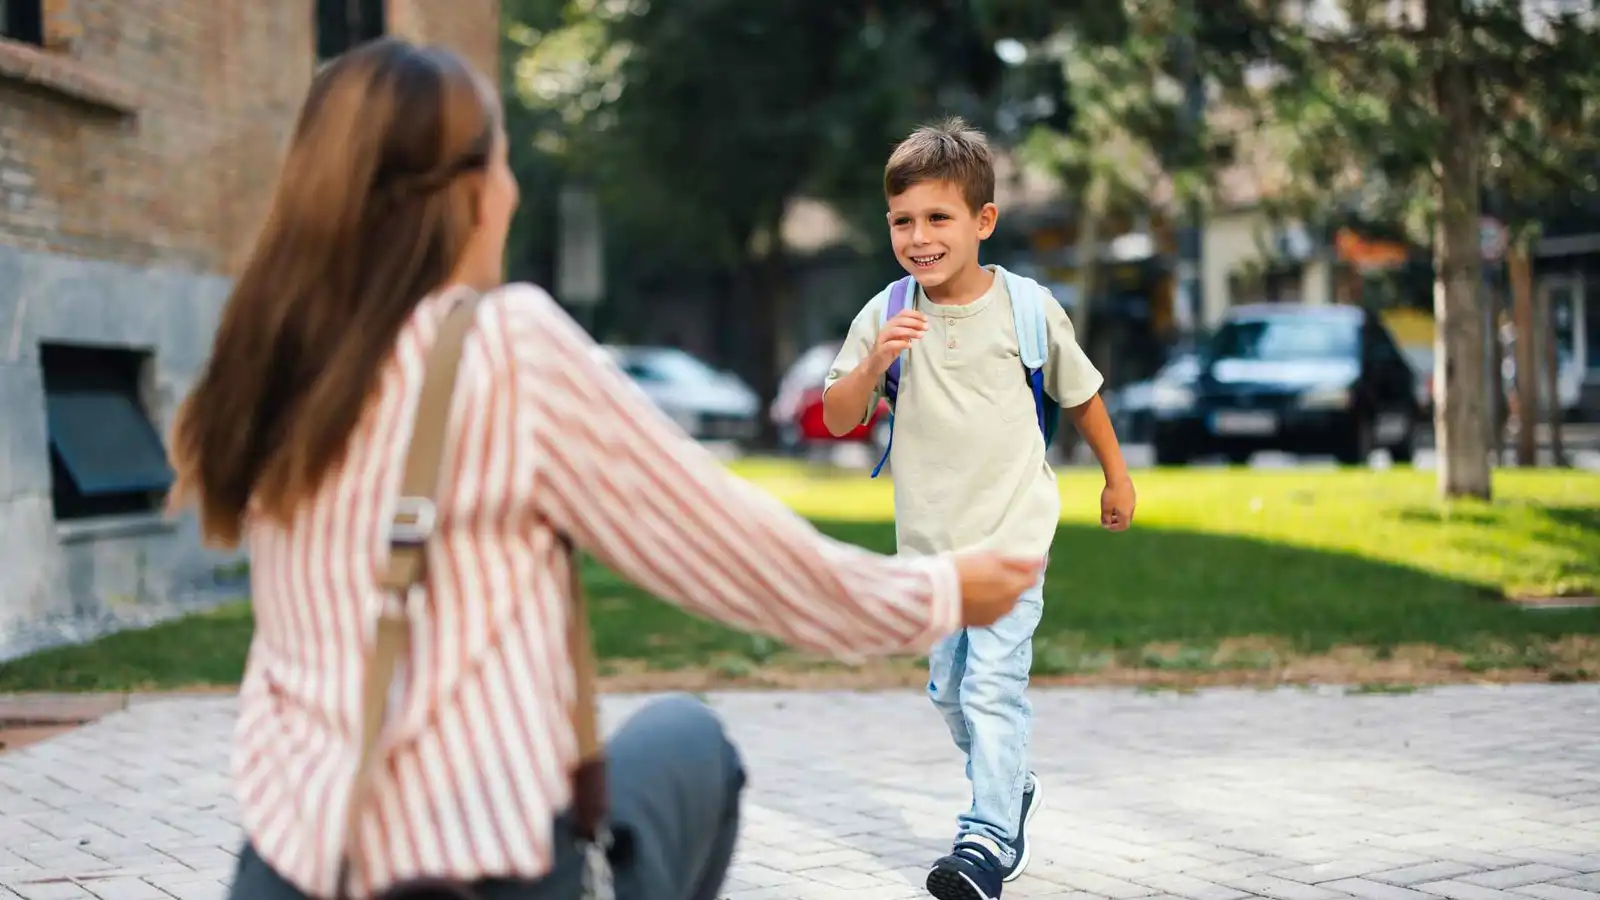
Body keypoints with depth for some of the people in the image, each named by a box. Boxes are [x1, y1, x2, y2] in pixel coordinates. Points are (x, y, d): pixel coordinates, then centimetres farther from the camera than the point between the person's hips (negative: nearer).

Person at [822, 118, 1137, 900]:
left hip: (1012, 532, -4)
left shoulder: (1027, 308, -8)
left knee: (992, 686, -13)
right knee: (948, 687, 15)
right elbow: (837, 419, -6)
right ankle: (1011, 789, 37)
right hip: (929, 538, 4)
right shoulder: (886, 316, -5)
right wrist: (876, 362, -24)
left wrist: (1116, 477, 16)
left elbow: (1081, 393, 8)